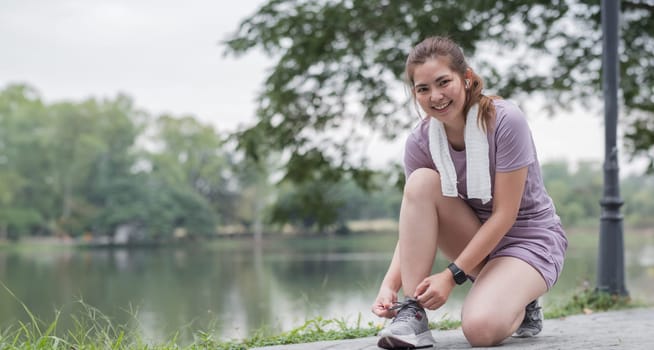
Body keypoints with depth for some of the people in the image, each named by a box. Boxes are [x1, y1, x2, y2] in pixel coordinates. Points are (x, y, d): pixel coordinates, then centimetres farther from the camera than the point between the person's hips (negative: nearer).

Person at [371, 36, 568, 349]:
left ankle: (520, 308, 6)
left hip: (528, 239, -4)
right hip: (476, 242, 5)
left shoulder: (505, 120, -23)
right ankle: (411, 312, -21)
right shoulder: (420, 141, -10)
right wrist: (390, 283, -27)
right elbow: (414, 224, -10)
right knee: (422, 181, -24)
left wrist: (451, 275, -25)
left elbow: (504, 214, -22)